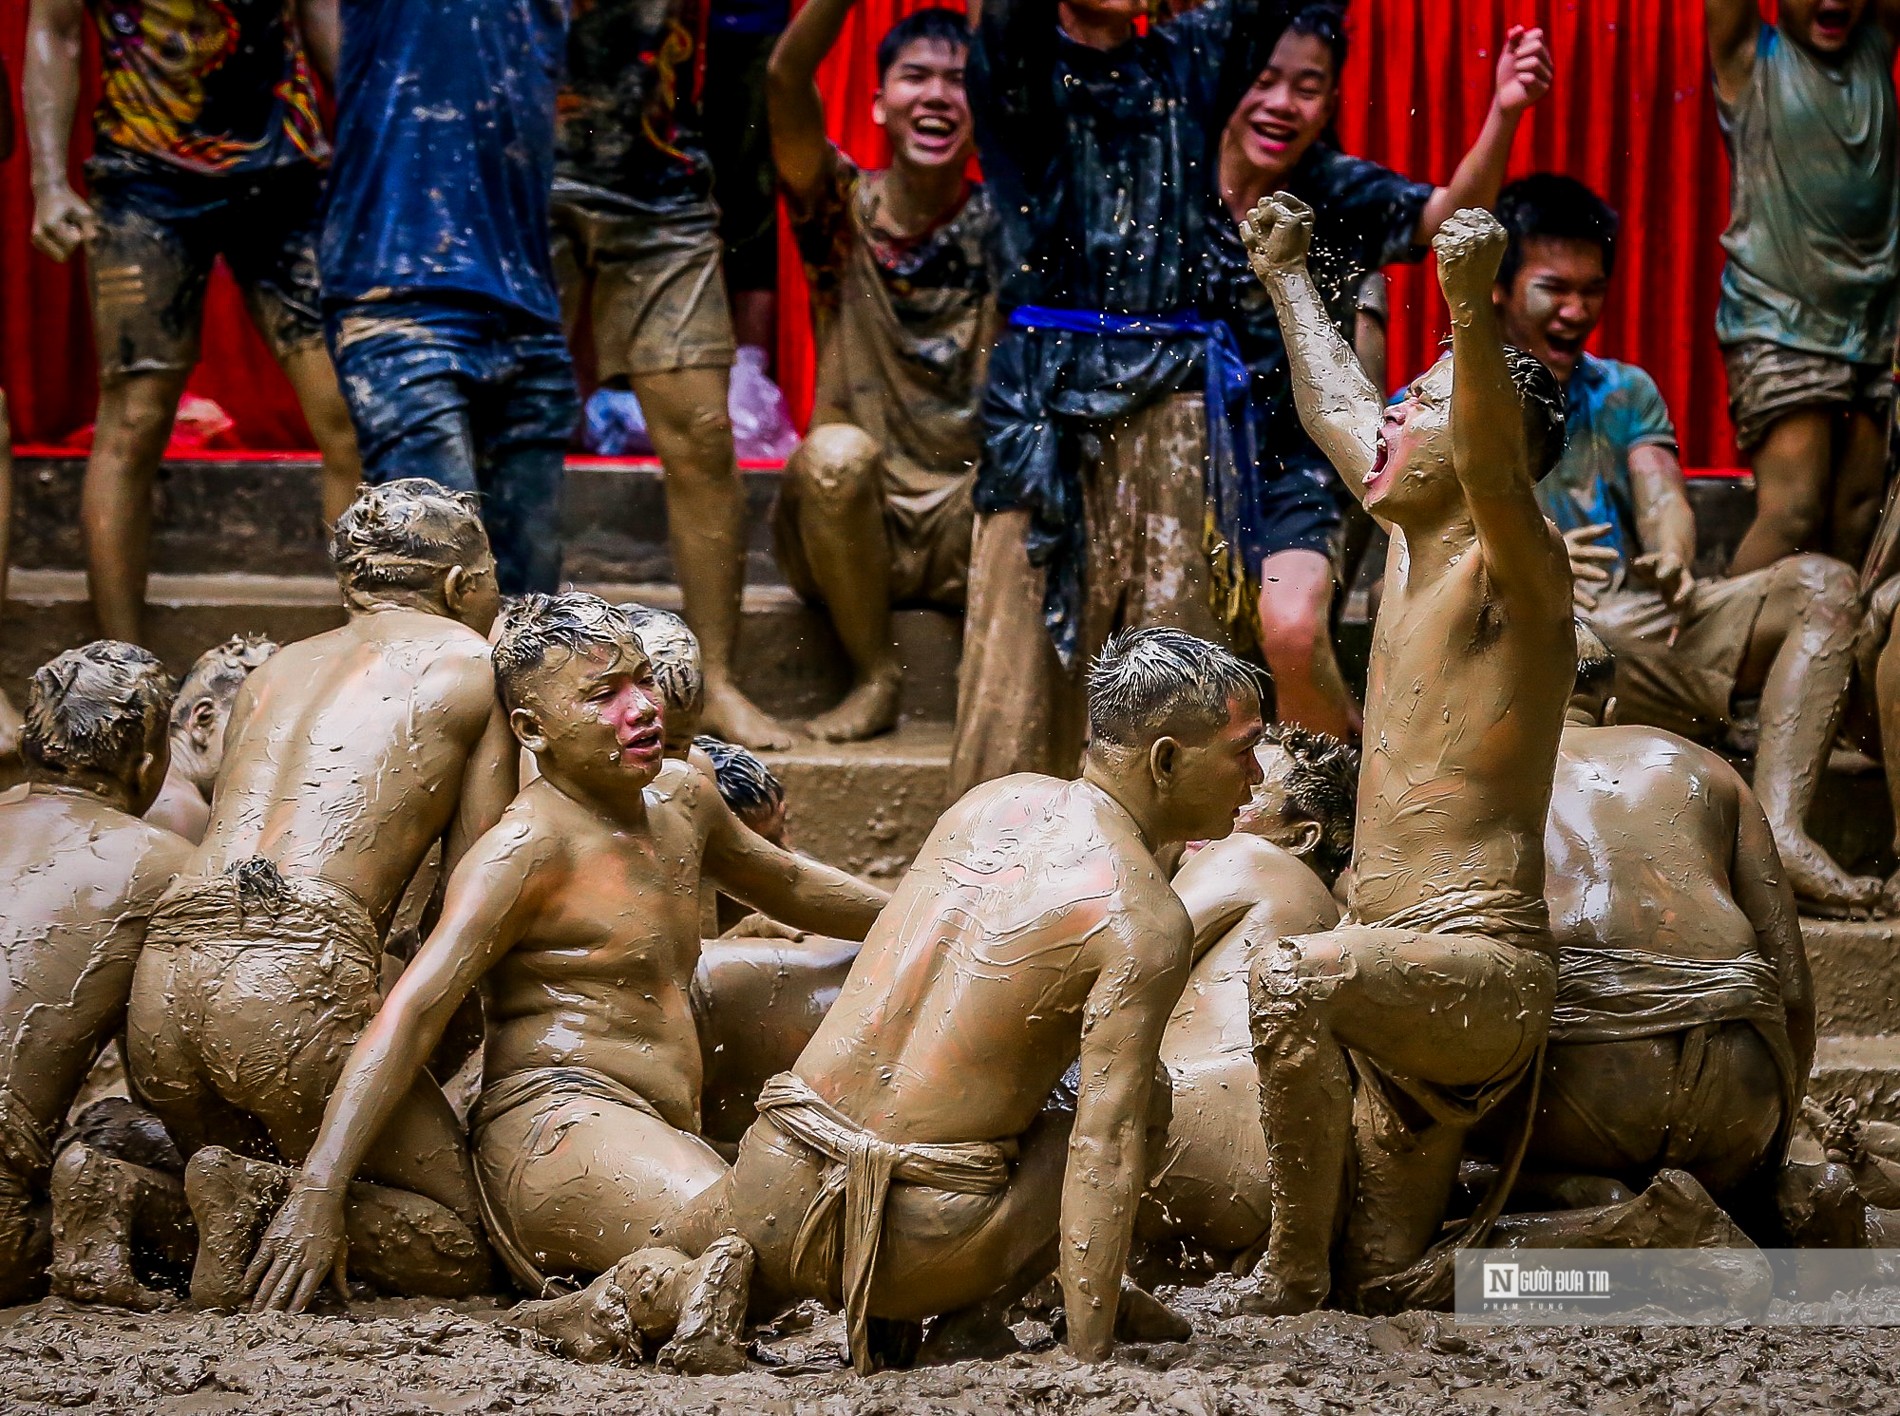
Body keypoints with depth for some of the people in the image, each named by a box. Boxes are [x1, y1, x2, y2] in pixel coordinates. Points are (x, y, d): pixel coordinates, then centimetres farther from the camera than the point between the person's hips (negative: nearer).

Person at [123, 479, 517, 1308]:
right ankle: (270, 1198, -19)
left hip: (162, 976, 6)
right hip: (297, 978, -6)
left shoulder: (276, 669, 30)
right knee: (463, 1250, 8)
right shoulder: (473, 662, 14)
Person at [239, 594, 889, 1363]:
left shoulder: (680, 800, 16)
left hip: (661, 1136, 10)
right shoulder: (531, 846, -9)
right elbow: (411, 1014, -17)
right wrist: (318, 1192, -26)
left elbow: (786, 883, 39)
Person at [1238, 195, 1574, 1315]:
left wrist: (1474, 312, -48)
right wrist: (1288, 276, 49)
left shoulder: (1517, 570, -9)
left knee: (1294, 980, -38)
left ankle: (1292, 1277, -26)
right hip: (1411, 974, 9)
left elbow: (1496, 466, -32)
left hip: (1485, 967, -9)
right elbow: (1336, 407, 34)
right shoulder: (1414, 546, 16)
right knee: (1385, 1290, 4)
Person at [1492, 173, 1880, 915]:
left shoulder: (1624, 393, 23)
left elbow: (1662, 498, 6)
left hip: (1644, 624, 5)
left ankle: (1777, 830, -33)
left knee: (1821, 587, -16)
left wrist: (1673, 558, -18)